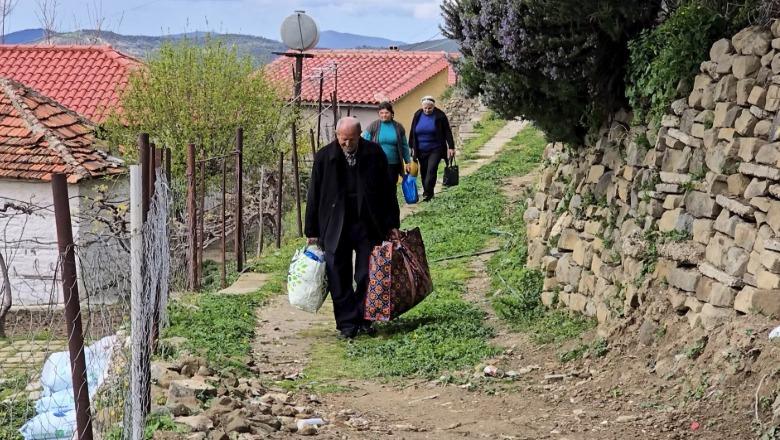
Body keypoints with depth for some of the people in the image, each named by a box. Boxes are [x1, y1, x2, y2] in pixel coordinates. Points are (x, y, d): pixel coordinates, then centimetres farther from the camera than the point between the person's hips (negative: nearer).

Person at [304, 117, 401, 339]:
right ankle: (347, 324, 11)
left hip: (368, 226, 0)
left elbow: (387, 190, 4)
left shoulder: (374, 153, -3)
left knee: (367, 276, 4)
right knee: (339, 280, 2)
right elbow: (314, 196, 2)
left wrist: (392, 223, 4)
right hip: (335, 227, 0)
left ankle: (363, 320, 18)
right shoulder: (324, 157, -4)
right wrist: (312, 231, 3)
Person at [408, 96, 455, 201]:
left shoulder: (439, 115, -7)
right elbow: (412, 132, 10)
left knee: (431, 170, -14)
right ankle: (428, 193, 20)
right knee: (423, 171, 8)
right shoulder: (418, 115, 1)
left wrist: (451, 147, -7)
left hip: (435, 150, -4)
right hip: (421, 150, 4)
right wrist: (412, 147, 10)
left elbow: (447, 132, -4)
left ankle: (427, 193, -12)